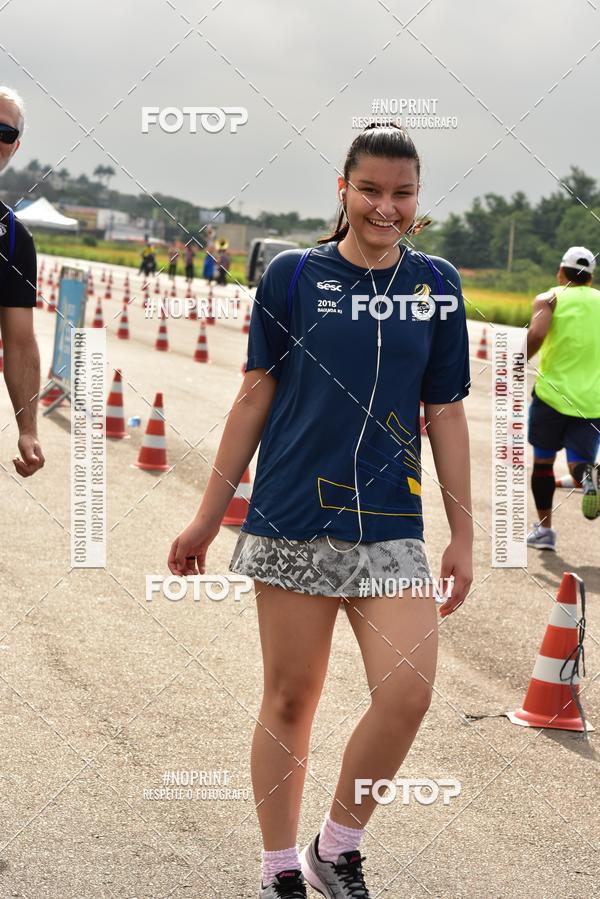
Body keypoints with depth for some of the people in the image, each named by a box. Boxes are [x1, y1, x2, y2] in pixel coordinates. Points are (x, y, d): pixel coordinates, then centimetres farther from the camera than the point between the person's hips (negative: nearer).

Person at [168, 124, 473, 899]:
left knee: (408, 694, -11)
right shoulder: (293, 274, 0)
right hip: (293, 521, -1)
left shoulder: (436, 285, 5)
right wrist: (207, 517, 5)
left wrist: (463, 535, 8)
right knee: (290, 700, 5)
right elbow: (255, 399, 4)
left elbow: (446, 415, 8)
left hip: (390, 528, 2)